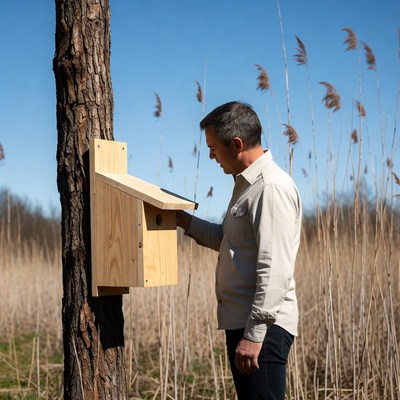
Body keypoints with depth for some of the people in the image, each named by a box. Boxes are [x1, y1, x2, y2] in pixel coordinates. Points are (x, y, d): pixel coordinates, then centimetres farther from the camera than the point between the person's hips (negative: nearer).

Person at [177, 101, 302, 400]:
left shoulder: (272, 188, -16)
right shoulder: (247, 183, 17)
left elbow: (274, 270, -22)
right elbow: (226, 239, 28)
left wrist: (254, 334, -23)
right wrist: (182, 219, 19)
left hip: (263, 326, -10)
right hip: (241, 320, 10)